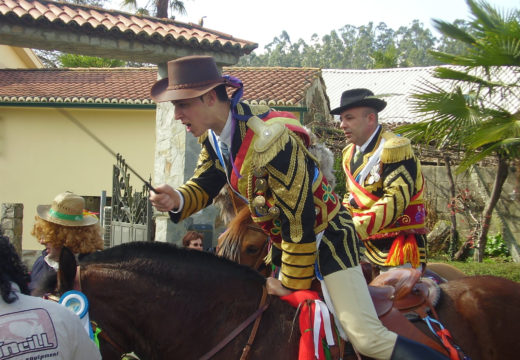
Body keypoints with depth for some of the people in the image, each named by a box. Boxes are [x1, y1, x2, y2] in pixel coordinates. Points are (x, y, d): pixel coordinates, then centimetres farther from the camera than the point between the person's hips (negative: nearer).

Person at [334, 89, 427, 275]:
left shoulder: (395, 148, -12)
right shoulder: (349, 154, 14)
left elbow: (396, 200, -22)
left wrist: (356, 228, -30)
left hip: (400, 247, -7)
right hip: (368, 246, 7)